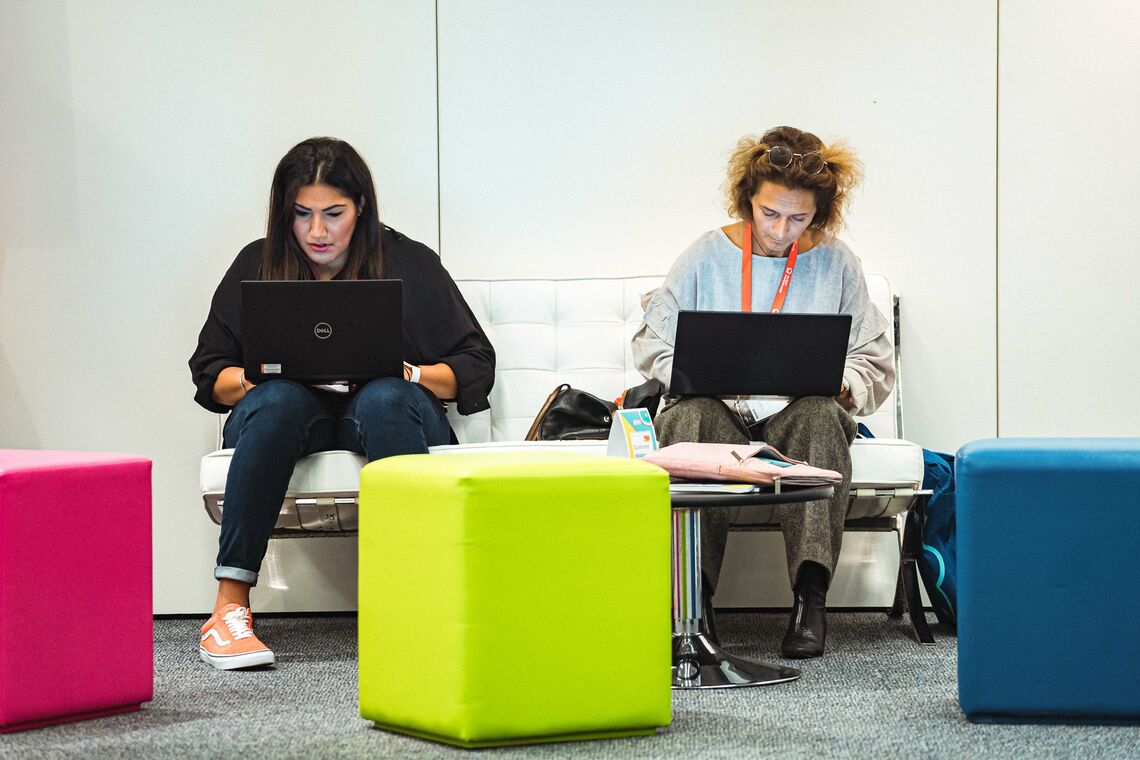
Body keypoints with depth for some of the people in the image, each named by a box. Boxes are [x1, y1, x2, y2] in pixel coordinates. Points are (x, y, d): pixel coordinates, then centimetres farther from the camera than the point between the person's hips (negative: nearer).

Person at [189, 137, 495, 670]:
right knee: (277, 399, -35)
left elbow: (476, 366, 5)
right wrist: (255, 377, -12)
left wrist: (410, 374, -14)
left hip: (386, 410, -1)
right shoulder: (258, 264, 12)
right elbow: (208, 374, 11)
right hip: (293, 416, 1)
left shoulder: (409, 263, 7)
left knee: (385, 398, -37)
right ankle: (229, 607, -40)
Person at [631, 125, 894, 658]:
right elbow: (651, 344, 9)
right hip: (718, 411, -1)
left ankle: (810, 597, -42)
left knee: (820, 415, -36)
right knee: (694, 417, -37)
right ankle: (692, 595, -39)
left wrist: (837, 383, -12)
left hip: (799, 414, 1)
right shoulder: (706, 256, 7)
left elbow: (875, 364, 11)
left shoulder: (836, 263, 9)